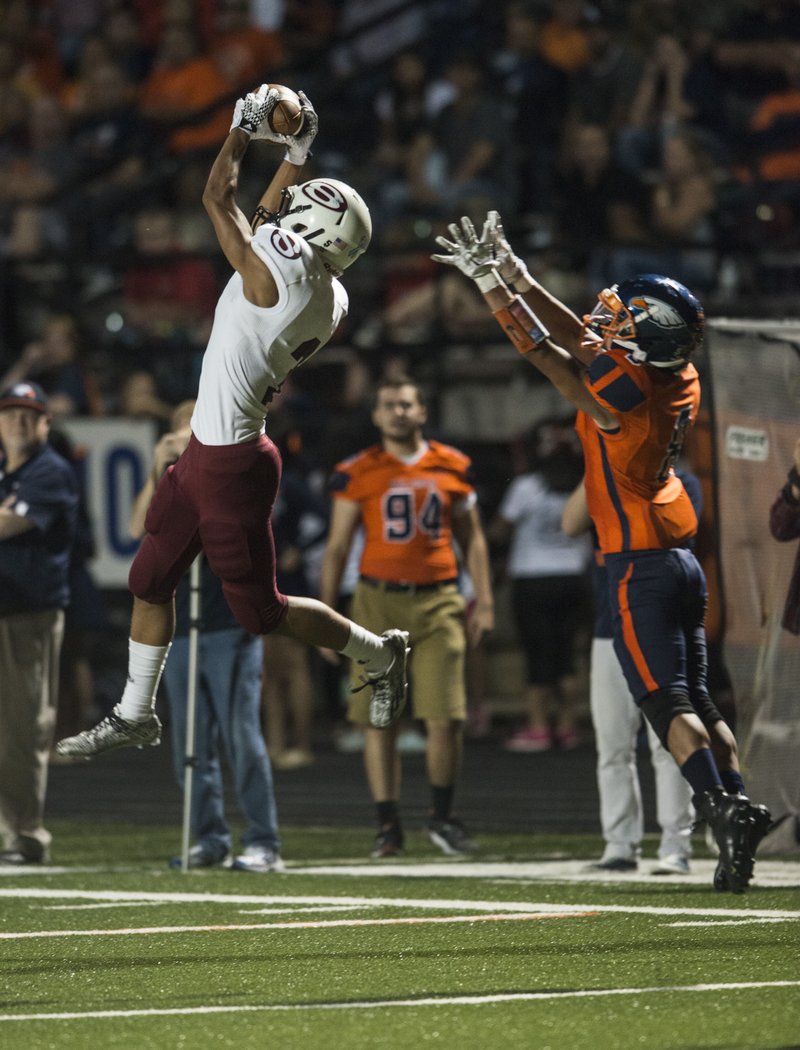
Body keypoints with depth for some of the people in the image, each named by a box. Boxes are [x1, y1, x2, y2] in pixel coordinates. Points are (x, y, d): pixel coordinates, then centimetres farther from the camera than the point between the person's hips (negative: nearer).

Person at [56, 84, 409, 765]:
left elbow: (220, 199, -12)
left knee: (260, 610, 4)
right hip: (209, 454, 10)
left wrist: (246, 128, -1)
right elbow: (270, 220, 21)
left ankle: (378, 654, 20)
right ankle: (135, 715, 26)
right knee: (151, 581, 17)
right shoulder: (330, 299, 1)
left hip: (229, 465, -10)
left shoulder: (278, 274, -25)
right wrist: (296, 154, 21)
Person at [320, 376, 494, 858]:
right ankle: (388, 825, 8)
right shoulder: (357, 473, 3)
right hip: (379, 601, 0)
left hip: (438, 601, 1)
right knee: (378, 720, -1)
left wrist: (484, 601, 7)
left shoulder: (452, 467, 7)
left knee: (447, 718, -6)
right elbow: (338, 547, 7)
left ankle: (444, 818, 12)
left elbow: (472, 538, 15)